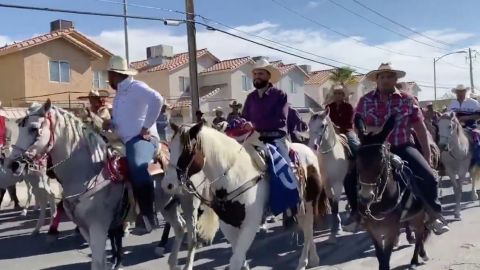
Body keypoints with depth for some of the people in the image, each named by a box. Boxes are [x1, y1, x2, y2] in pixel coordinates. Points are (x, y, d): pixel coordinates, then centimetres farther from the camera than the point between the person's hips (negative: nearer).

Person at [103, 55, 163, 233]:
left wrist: (146, 127, -22)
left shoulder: (136, 87, -7)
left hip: (142, 139, -11)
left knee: (137, 167, -38)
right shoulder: (119, 94, 22)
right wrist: (110, 124, 5)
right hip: (126, 142, 11)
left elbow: (157, 99, -26)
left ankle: (149, 215, -35)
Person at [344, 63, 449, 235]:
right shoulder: (365, 101, -1)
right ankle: (357, 213, 13)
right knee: (351, 180, -13)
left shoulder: (407, 100, -1)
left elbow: (420, 128, 2)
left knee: (429, 178, -18)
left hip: (402, 147, -1)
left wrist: (427, 156, 0)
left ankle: (433, 216, 6)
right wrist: (372, 130, -22)